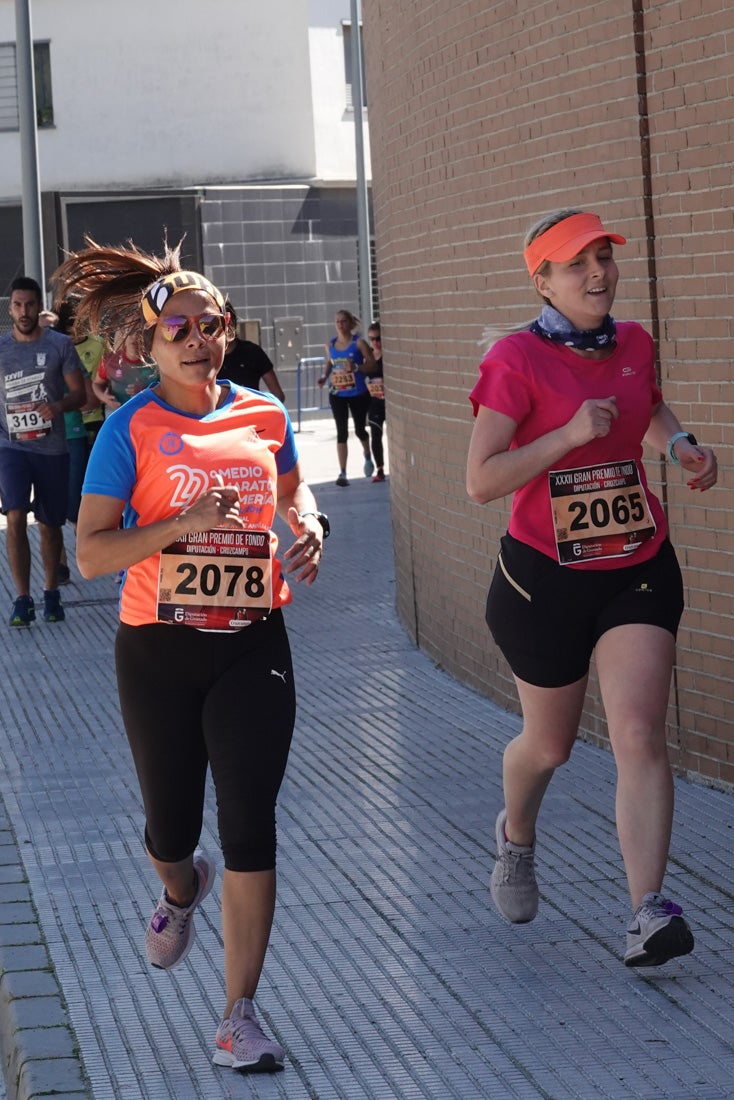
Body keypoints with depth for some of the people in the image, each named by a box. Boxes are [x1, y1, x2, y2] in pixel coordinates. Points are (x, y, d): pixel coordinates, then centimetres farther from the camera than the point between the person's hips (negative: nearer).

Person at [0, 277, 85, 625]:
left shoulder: (60, 345, -1)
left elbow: (78, 393, 0)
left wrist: (58, 406, -20)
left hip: (52, 448, 0)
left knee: (50, 525, 9)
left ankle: (50, 593, 27)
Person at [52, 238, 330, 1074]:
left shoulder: (264, 416, 4)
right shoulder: (133, 427, -7)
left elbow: (293, 484, 26)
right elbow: (91, 553, -12)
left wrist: (308, 524, 4)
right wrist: (184, 523, -23)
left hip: (252, 647, 2)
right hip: (160, 651, -1)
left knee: (249, 827, -5)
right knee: (171, 823, 12)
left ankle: (239, 1016, 2)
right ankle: (180, 889, 51)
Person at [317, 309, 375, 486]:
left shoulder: (358, 343, -8)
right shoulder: (330, 345, 4)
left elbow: (371, 365, -10)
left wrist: (355, 367, -26)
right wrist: (325, 376, -1)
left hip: (358, 393, -2)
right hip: (337, 395, 2)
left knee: (359, 429, 13)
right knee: (342, 432, -3)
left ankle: (368, 457, 45)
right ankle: (342, 473, -4)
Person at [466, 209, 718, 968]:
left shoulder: (632, 342, 4)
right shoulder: (516, 360, -14)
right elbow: (480, 481, -20)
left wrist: (679, 444, 6)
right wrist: (570, 435, -28)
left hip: (639, 569, 3)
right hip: (545, 577, -3)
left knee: (640, 736, -12)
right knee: (549, 745, 14)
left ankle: (648, 914, -14)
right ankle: (515, 837, 48)